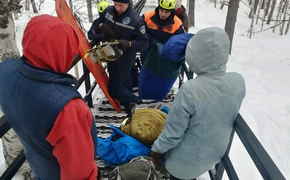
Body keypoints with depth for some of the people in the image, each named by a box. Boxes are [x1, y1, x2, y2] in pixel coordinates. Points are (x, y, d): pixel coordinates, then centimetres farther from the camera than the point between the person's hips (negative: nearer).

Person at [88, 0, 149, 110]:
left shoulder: (136, 20, -25)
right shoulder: (108, 11, -8)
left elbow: (144, 42, -21)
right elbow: (97, 23, 6)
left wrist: (128, 44, -39)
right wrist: (101, 25, -19)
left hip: (124, 60, -7)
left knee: (114, 89, -1)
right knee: (125, 84, 26)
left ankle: (137, 105, 20)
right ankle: (128, 104, 50)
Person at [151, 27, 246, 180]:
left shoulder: (189, 90, -34)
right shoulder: (238, 81, -17)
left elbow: (172, 132, -23)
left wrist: (156, 150, -6)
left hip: (186, 161, -4)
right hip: (215, 153, 5)